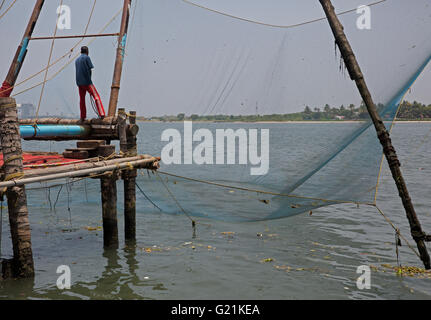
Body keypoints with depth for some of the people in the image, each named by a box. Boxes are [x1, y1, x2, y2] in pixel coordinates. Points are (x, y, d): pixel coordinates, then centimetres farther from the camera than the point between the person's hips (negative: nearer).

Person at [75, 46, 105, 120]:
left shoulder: (77, 60, 18)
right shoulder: (87, 58, -2)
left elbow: (78, 71, 18)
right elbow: (90, 69, -5)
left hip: (79, 82, 6)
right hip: (87, 81, -6)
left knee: (82, 99, 12)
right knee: (96, 96, -5)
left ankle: (83, 117, 13)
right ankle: (101, 114, -15)